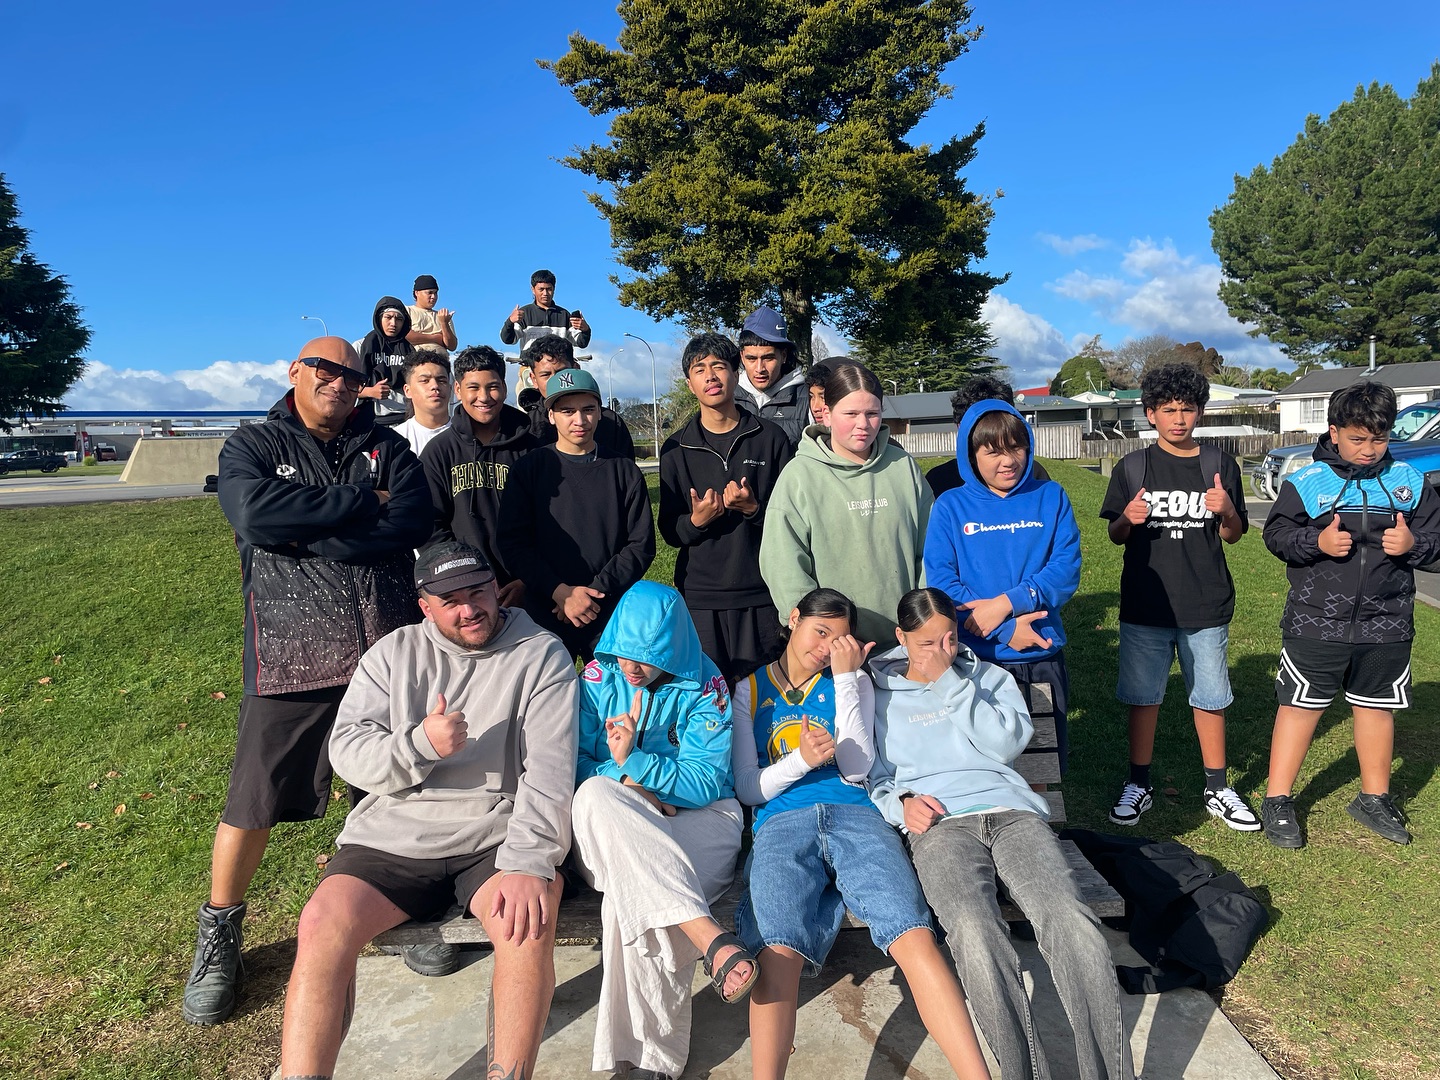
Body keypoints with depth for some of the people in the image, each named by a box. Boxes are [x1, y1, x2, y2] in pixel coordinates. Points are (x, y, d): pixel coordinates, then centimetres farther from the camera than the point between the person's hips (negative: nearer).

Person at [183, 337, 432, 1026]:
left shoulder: (387, 449, 11)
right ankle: (219, 935, 29)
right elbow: (256, 515, -14)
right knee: (254, 800, 5)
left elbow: (413, 522, -8)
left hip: (388, 644, 2)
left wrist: (307, 534, -11)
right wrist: (361, 501, -10)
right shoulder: (252, 447, 8)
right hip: (292, 651, -1)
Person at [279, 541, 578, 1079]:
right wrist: (420, 744, -17)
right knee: (323, 921, -21)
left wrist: (527, 862, -24)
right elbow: (346, 748, 3)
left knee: (529, 921, -30)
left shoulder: (540, 655, -1)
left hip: (496, 836, -2)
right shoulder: (394, 652, 10)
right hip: (394, 834, 3)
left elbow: (550, 770, -10)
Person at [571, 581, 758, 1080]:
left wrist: (633, 762, -21)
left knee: (631, 900, -37)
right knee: (596, 794, -38)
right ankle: (711, 940, -51)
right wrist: (634, 790, -14)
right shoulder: (598, 678, 5)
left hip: (699, 818, -2)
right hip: (612, 830, 3)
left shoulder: (704, 687, -1)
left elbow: (705, 783, -7)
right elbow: (576, 764, 4)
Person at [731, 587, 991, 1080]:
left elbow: (856, 769, 7)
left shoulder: (853, 683, 23)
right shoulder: (749, 690, 19)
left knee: (914, 937, -29)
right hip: (780, 823, 0)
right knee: (779, 954, -32)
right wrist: (801, 759, -8)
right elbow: (747, 788, 12)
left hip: (853, 816, 1)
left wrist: (845, 677, 3)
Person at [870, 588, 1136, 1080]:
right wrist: (900, 803, -4)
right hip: (939, 823, -1)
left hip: (1010, 809, 2)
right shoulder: (880, 694, 20)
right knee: (973, 931, -34)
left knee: (1071, 920, -29)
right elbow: (872, 777, 18)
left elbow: (1008, 742, 5)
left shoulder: (990, 676, 24)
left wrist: (950, 683, 1)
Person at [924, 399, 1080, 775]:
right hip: (977, 659, -1)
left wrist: (1007, 603, -20)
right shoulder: (951, 506, -1)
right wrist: (1004, 631, -17)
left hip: (1043, 656, 2)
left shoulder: (1050, 497, 4)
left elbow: (1066, 569, -6)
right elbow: (940, 581, -9)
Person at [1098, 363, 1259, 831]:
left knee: (1210, 697, 10)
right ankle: (1138, 784, 22)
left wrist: (1226, 511, -14)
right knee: (1142, 696, 8)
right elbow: (1115, 535, 6)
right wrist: (1128, 520, -17)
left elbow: (1233, 535, 7)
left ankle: (1217, 789, 25)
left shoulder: (1220, 467, 3)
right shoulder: (1132, 468, 1)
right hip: (1145, 606, 0)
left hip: (1207, 607, 1)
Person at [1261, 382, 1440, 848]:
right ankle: (1277, 801, 12)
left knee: (1376, 706, 16)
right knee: (1300, 704, 2)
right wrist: (1317, 541, -21)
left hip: (1387, 625, 4)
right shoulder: (1306, 482, -6)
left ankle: (1374, 798, 34)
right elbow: (1276, 534, -3)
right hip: (1316, 622, -3)